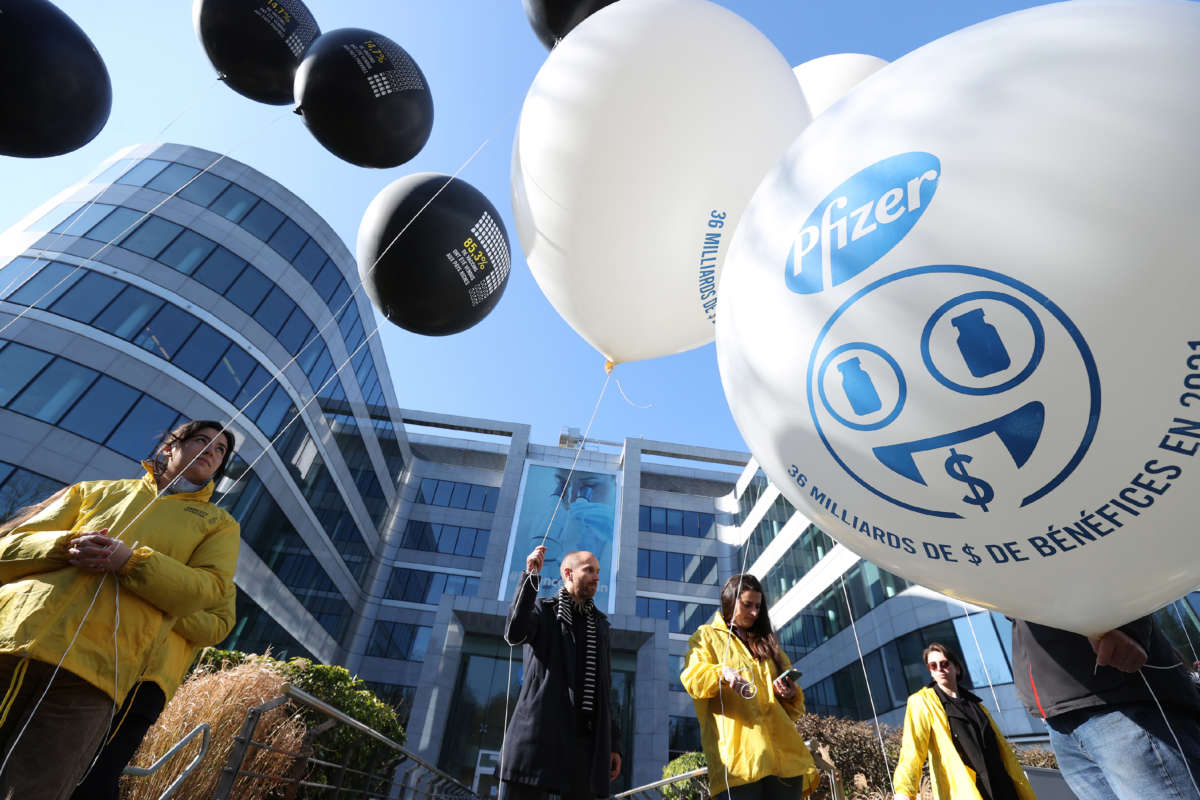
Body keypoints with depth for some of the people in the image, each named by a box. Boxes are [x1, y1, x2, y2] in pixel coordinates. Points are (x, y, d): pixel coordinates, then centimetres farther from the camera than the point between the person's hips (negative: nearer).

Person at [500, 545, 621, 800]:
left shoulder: (600, 624, 20)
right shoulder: (543, 609, 5)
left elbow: (604, 688, 20)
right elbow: (514, 633, -18)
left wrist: (613, 743, 14)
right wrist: (531, 575, -18)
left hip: (586, 739, 5)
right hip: (538, 731, -4)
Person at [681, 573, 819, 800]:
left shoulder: (766, 642, 26)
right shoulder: (706, 636, 12)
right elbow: (692, 678, -6)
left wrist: (791, 694, 2)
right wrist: (722, 673, -25)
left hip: (782, 752, 4)